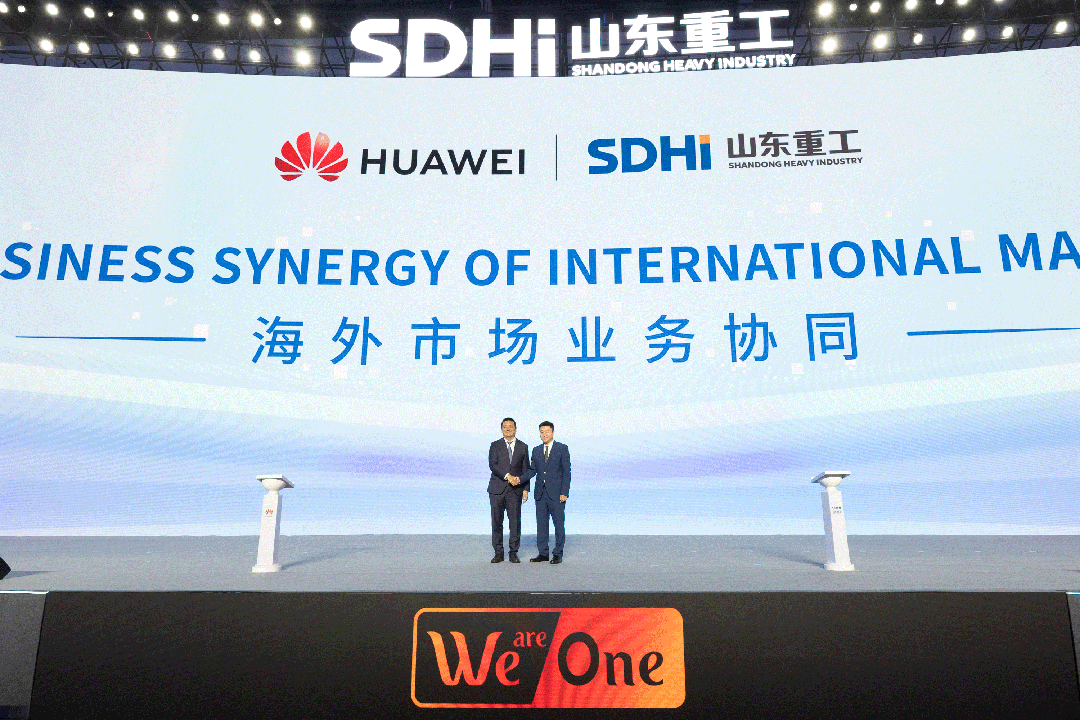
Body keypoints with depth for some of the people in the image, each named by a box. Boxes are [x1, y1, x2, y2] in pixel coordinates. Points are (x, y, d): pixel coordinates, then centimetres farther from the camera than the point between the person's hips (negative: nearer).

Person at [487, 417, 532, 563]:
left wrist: (526, 489, 3)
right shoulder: (495, 446, 7)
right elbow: (492, 465, -7)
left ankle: (513, 553, 8)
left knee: (515, 521, -2)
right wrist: (508, 476, -19)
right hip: (497, 489, -1)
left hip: (515, 490, 1)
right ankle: (498, 553, 9)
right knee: (496, 521, 1)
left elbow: (526, 470, 11)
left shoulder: (523, 447, 12)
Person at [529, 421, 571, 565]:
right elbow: (533, 470, 10)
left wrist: (564, 492, -11)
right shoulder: (536, 450, 13)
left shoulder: (562, 449, 0)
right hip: (540, 493, 4)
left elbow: (566, 472, -4)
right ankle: (543, 554, 16)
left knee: (558, 524, 1)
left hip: (556, 493, -4)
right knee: (541, 524, 7)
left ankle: (557, 554, 9)